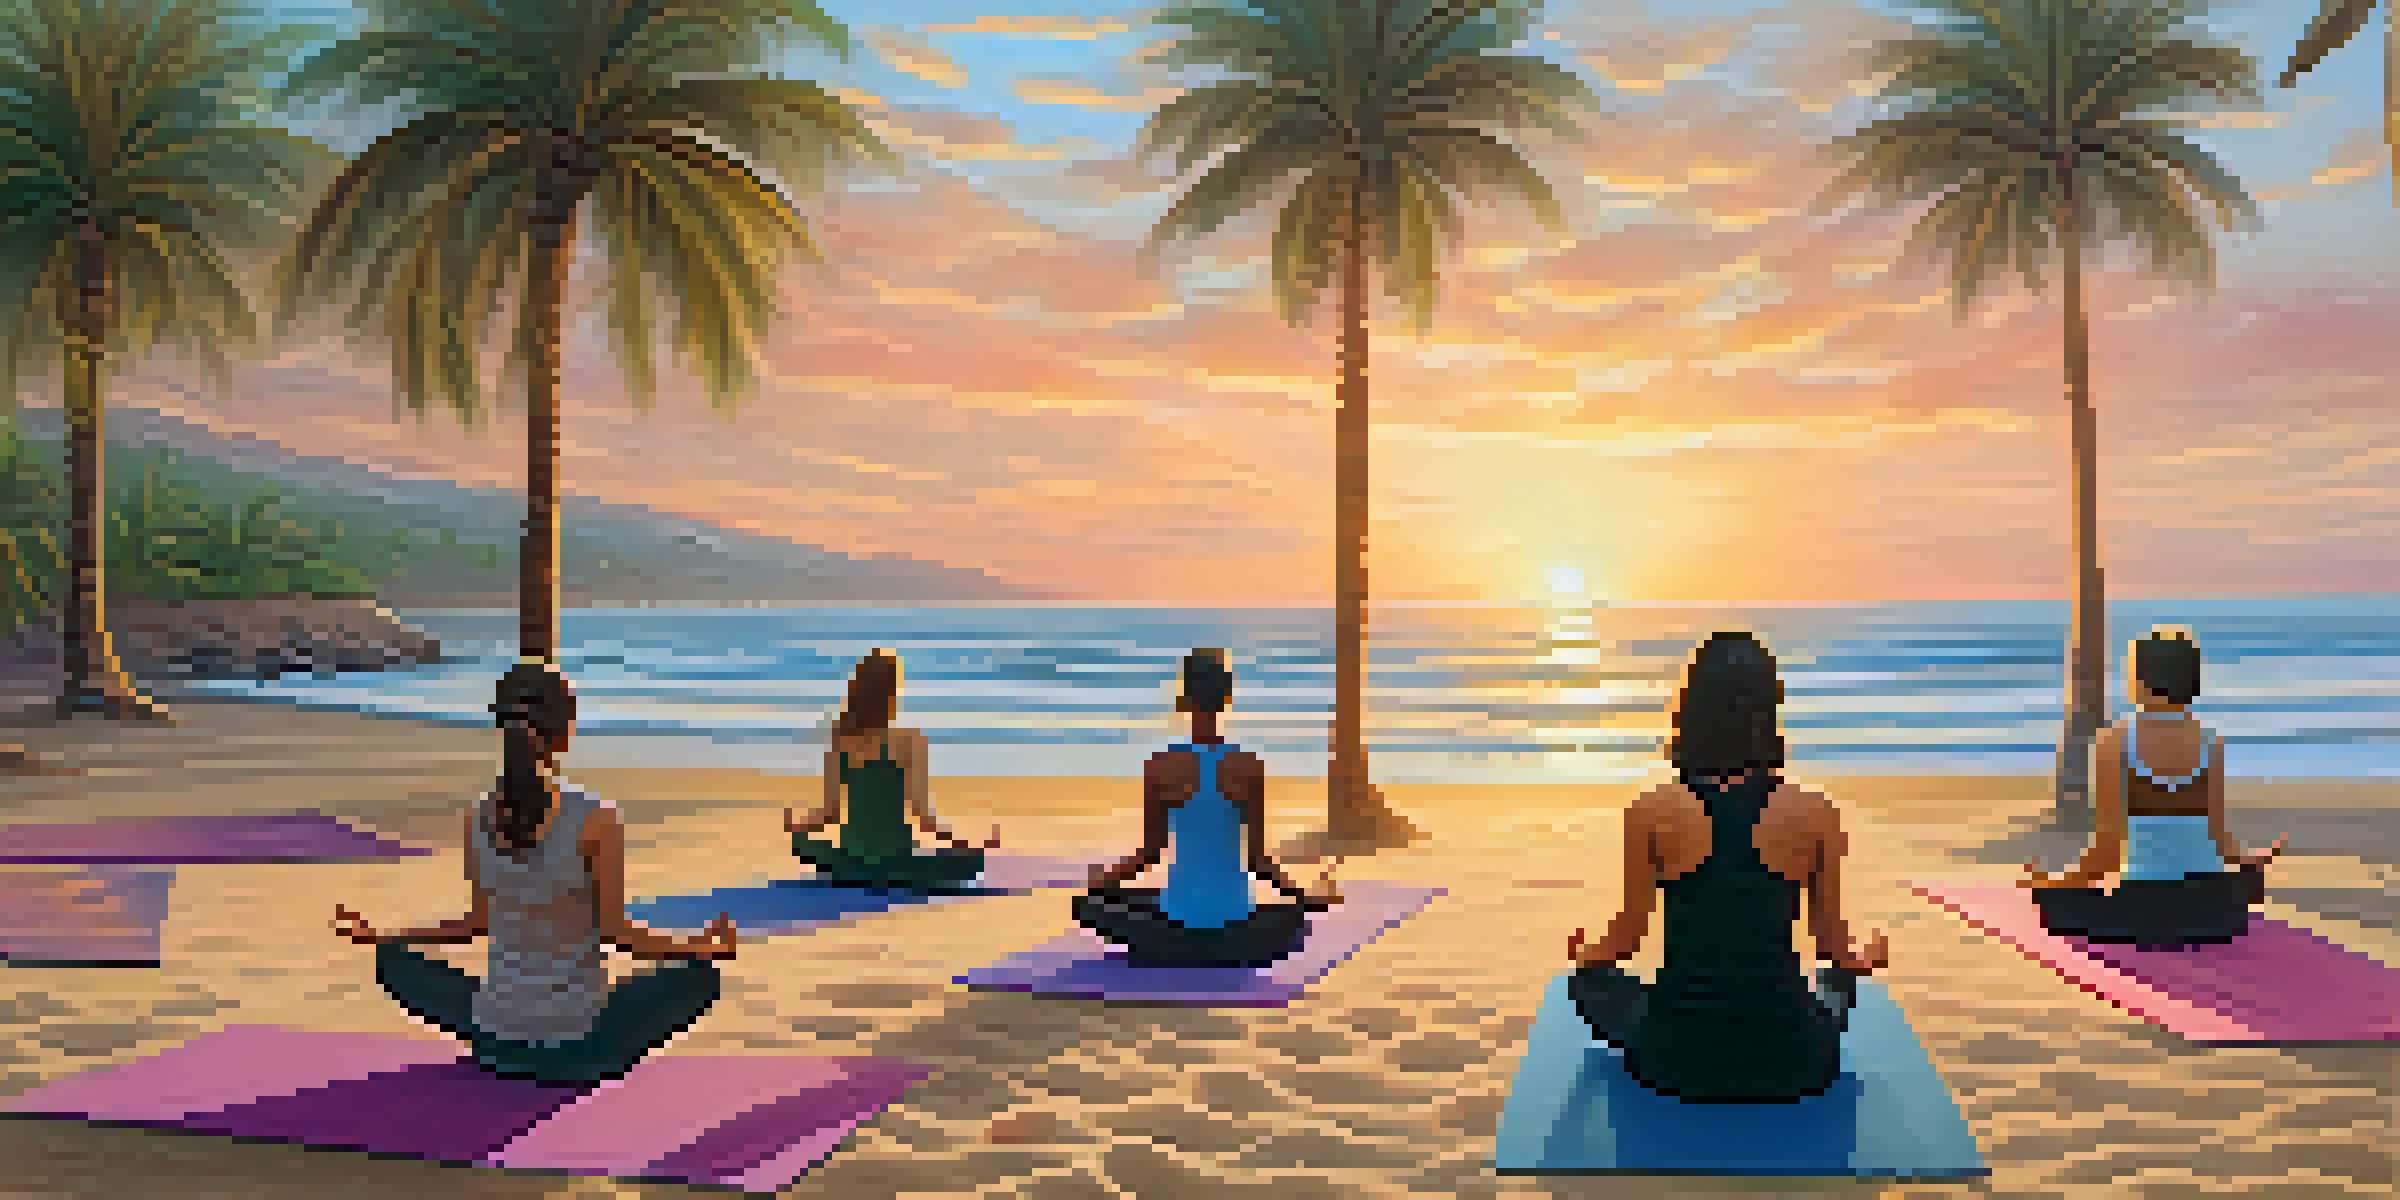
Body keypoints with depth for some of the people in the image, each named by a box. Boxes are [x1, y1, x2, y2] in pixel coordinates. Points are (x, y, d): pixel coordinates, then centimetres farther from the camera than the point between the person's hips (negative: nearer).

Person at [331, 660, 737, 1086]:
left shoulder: (478, 817, -6)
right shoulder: (596, 819, -18)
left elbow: (477, 924, 3)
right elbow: (616, 931, -13)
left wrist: (377, 936, 18)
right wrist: (703, 948, -3)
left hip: (496, 1037, 3)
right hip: (579, 1039, -3)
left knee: (394, 960, 27)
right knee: (702, 972, 16)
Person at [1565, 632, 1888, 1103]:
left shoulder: (1653, 811, -11)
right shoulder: (1814, 812, -9)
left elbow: (1628, 936, -1)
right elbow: (1833, 947, 2)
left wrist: (1585, 953, 23)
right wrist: (1866, 958, 27)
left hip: (1678, 1060, -1)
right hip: (1788, 1064, 2)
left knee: (1589, 979, 31)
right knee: (1839, 980, 36)